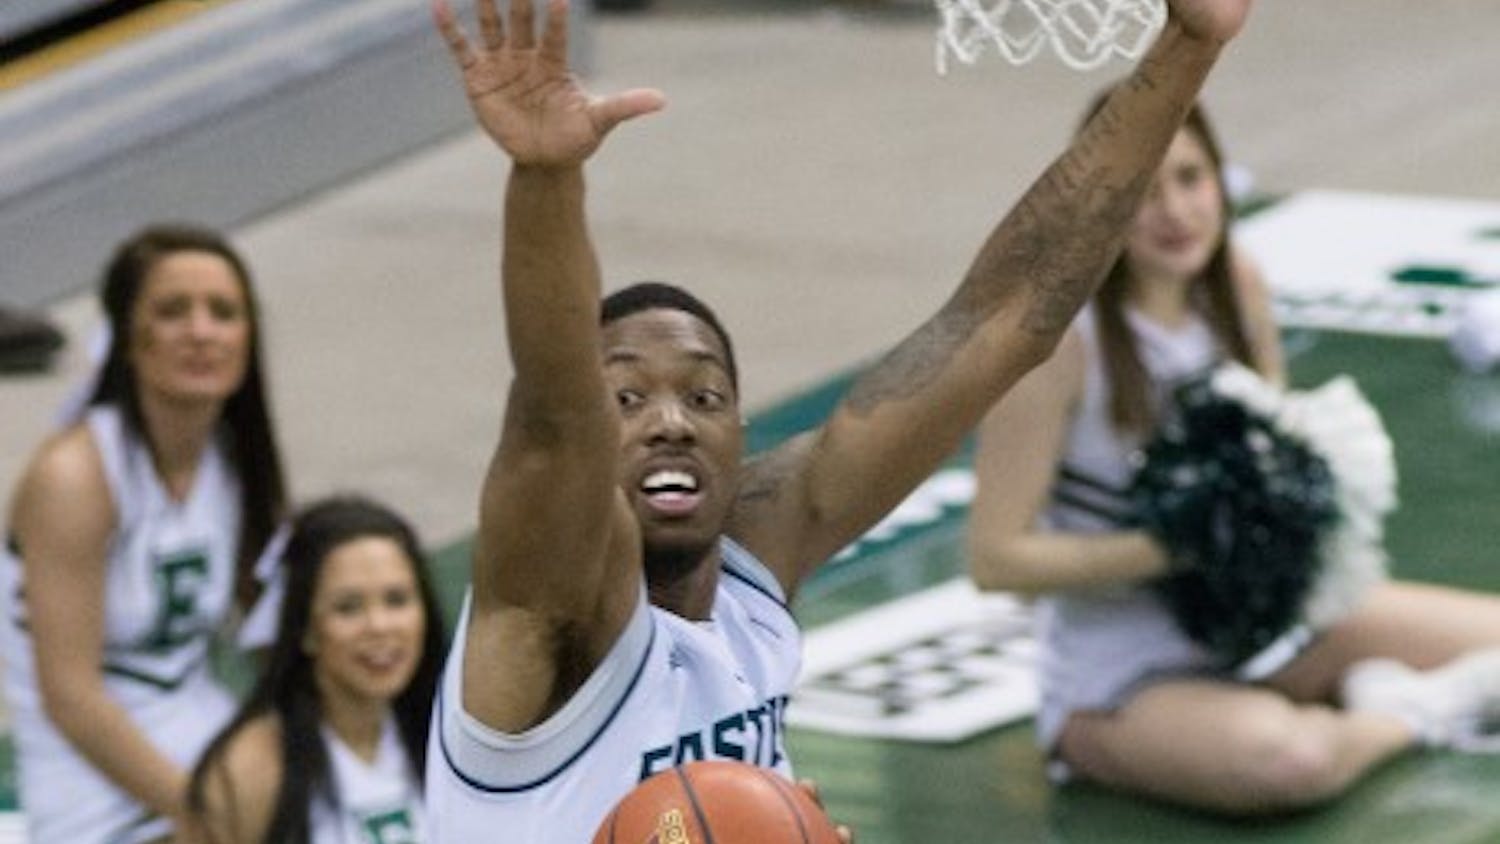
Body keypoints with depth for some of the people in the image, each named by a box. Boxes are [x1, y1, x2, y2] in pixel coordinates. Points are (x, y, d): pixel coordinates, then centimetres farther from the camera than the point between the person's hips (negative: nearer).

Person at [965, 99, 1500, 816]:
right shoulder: (1058, 335, -20)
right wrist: (1173, 549, -26)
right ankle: (1411, 714, -9)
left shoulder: (1235, 287, -1)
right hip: (1116, 675, -6)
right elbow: (995, 557, -19)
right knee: (1288, 758, -37)